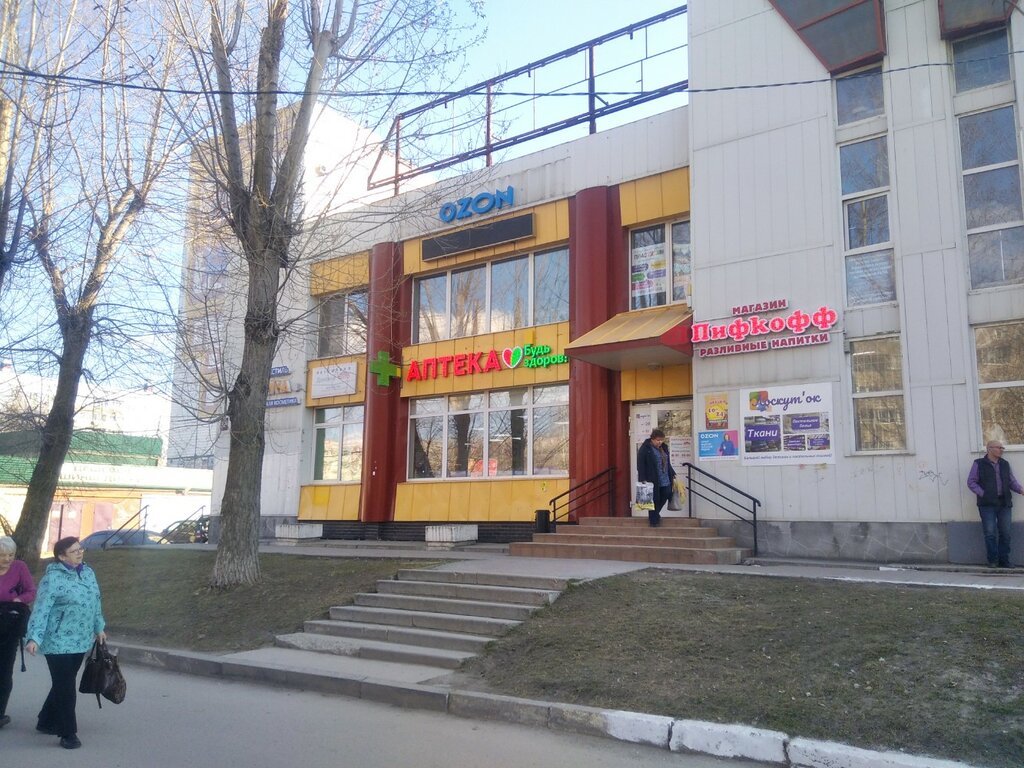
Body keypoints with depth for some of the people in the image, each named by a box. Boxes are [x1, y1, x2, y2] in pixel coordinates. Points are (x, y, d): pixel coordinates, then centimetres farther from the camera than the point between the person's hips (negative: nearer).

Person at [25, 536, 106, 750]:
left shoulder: (88, 573, 6)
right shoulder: (53, 578, -16)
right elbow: (41, 609, -20)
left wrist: (99, 627, 20)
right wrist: (34, 638, -28)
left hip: (81, 641, 7)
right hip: (59, 642, -7)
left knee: (64, 685, 18)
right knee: (65, 688, -4)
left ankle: (47, 722, 36)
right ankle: (68, 733, 7)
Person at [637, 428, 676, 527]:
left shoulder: (664, 447, 12)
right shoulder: (645, 449, -11)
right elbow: (640, 465, -15)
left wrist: (672, 474, 21)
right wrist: (642, 479, -20)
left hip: (665, 479, 7)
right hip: (652, 480, -7)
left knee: (666, 495, 9)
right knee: (654, 500, 0)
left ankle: (655, 514, 33)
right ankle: (653, 520, 13)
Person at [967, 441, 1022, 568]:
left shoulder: (1005, 464, 15)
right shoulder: (979, 464, 2)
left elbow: (1012, 481, 17)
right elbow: (971, 482, 0)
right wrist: (982, 494, -10)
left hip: (1004, 504, 4)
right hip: (987, 504, -4)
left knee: (1005, 533, 4)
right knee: (990, 533, -6)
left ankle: (1004, 561, 12)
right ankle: (992, 561, 3)